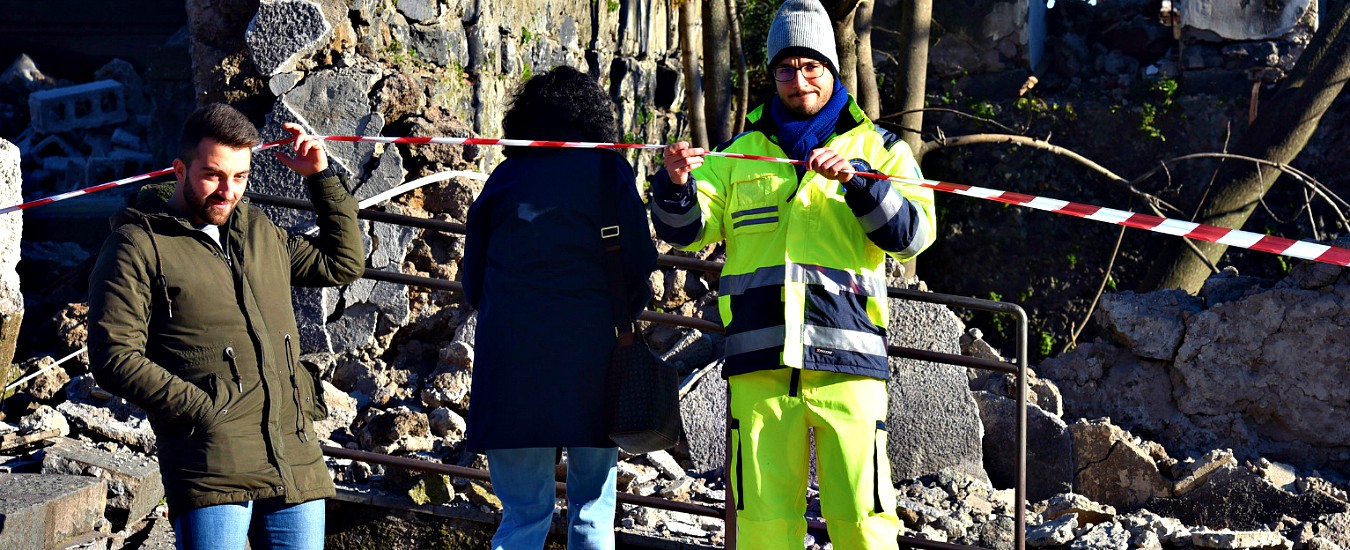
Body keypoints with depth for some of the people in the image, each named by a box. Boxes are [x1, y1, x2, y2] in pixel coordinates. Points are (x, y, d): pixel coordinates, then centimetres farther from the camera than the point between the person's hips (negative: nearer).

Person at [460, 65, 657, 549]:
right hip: (590, 351, -2)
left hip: (511, 359, 2)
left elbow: (473, 278, 15)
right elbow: (638, 268, 1)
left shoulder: (505, 175, 10)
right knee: (592, 508, 7)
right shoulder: (608, 170, 3)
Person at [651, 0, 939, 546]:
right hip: (760, 358, 2)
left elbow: (912, 234, 0)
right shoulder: (739, 154, 18)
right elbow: (688, 230, 9)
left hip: (846, 357, -1)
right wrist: (676, 186, -13)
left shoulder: (877, 149, 13)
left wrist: (857, 181, -15)